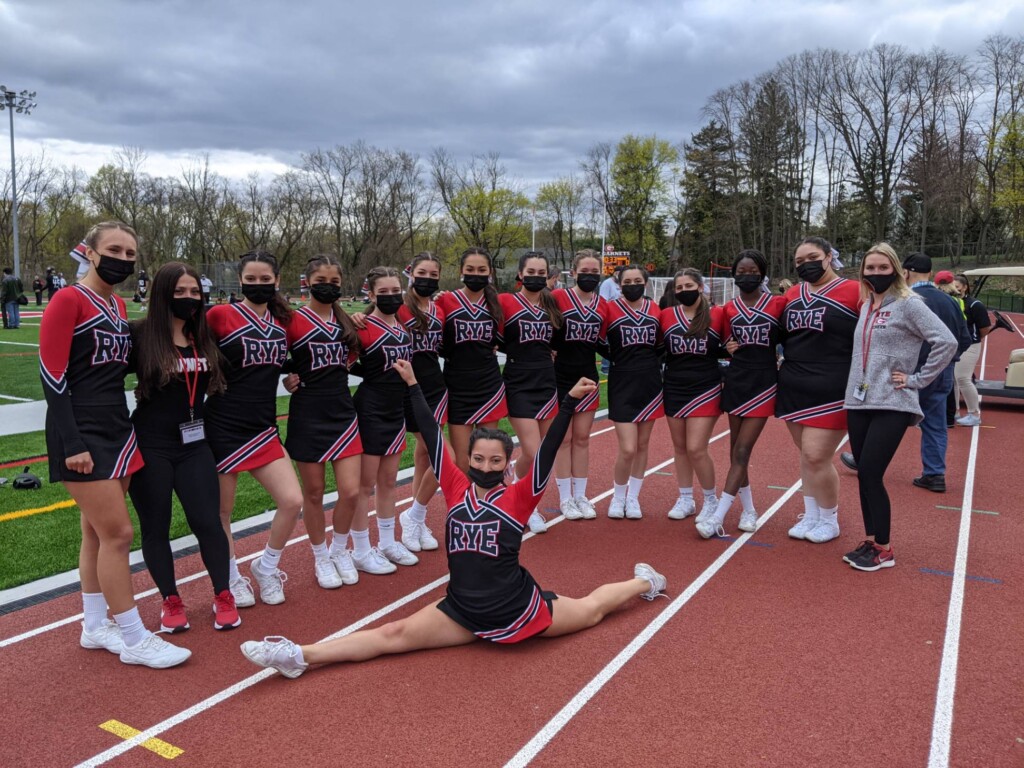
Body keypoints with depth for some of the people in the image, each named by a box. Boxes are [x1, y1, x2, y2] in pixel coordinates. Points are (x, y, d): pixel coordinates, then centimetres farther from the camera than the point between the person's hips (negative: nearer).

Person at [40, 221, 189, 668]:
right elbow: (52, 376, -16)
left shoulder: (118, 306, 12)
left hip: (116, 429, 8)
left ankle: (94, 626, 27)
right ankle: (135, 640, 4)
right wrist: (72, 443, -19)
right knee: (118, 532, -6)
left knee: (97, 534, 15)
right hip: (83, 436, -8)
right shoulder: (67, 302, -11)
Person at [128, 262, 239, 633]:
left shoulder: (205, 337, 5)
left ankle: (223, 597, 18)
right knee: (155, 526, 8)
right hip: (150, 446, -3)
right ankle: (171, 601, 25)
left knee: (208, 521, 2)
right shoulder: (139, 334, -9)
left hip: (194, 444, 3)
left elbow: (215, 383, 17)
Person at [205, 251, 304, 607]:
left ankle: (266, 567, 22)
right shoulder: (220, 314, -8)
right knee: (221, 511, 7)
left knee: (292, 501, -3)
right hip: (223, 427, -4)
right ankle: (232, 579, 29)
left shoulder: (282, 320, 8)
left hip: (263, 427, 5)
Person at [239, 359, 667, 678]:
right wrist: (413, 386, -1)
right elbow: (433, 439, -3)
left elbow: (547, 451, -19)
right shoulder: (457, 488, -3)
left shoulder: (518, 497, -10)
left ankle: (643, 582, 47)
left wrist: (571, 401, -28)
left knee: (591, 609, 19)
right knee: (393, 636, -5)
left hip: (516, 608, -2)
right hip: (461, 611, 2)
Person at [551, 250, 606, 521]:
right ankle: (565, 498, 13)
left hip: (588, 378, 4)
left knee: (582, 438, 9)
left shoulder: (603, 305, 6)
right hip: (561, 377, -4)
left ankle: (580, 496, 19)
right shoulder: (558, 298, -8)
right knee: (563, 439, 3)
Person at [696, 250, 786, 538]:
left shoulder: (778, 303, -3)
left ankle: (718, 517, -7)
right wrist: (729, 348, -6)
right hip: (735, 381, 4)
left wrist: (784, 365, -7)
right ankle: (749, 510, 24)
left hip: (764, 384, -4)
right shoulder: (729, 309, 6)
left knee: (742, 452, -6)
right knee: (736, 451, 9)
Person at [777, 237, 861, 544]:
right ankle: (811, 516, 27)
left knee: (816, 456, -7)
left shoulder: (854, 292, -8)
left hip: (831, 391, -6)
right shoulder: (792, 294, 11)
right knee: (806, 455, 13)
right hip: (793, 388, 6)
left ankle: (829, 521, 15)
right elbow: (782, 335, 23)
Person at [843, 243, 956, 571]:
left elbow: (947, 342, -16)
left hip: (892, 406, -6)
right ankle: (870, 540, 21)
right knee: (864, 475, 9)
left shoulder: (908, 304, -8)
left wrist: (917, 379, -12)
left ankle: (883, 548, 7)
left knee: (870, 474, -8)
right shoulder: (866, 306, 12)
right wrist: (853, 391, 9)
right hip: (858, 403, 6)